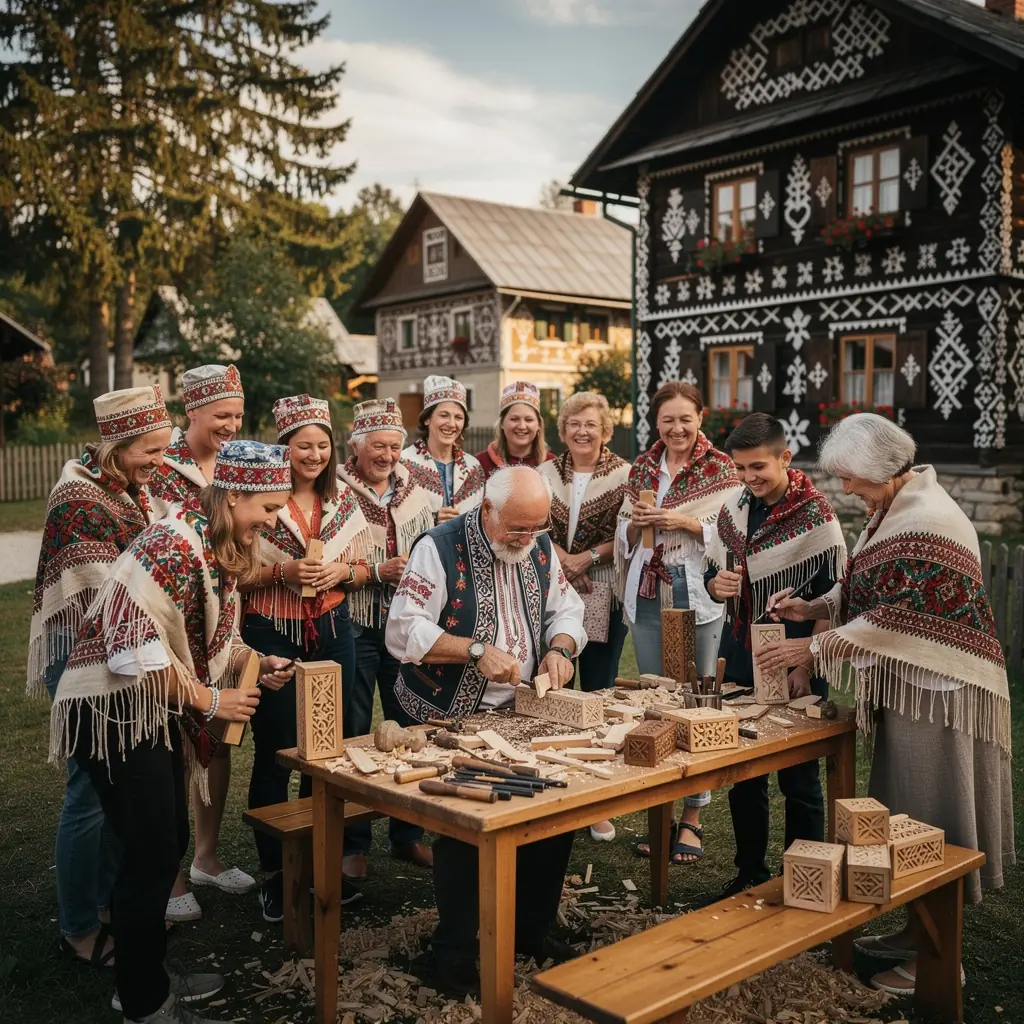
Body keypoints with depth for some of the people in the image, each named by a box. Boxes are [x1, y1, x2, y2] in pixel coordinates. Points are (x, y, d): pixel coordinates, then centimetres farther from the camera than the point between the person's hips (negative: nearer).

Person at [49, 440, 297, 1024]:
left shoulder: (221, 548, 8)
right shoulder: (175, 544, -23)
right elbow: (136, 646, -26)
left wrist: (257, 663, -2)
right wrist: (209, 700, -17)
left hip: (153, 707, 9)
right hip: (113, 707, -9)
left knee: (170, 843, 15)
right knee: (151, 855, -1)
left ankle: (149, 975, 33)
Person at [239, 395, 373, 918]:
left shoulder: (344, 500, 5)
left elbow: (363, 570, 12)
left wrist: (342, 571, -9)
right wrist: (284, 571, -21)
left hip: (331, 634, 4)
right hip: (271, 636, -4)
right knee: (273, 754, 3)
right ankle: (273, 871, 18)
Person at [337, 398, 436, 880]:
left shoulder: (415, 494, 8)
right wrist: (376, 572, -18)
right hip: (355, 626, -4)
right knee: (353, 733, 6)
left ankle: (407, 834, 27)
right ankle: (352, 844, 19)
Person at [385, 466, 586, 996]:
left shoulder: (541, 548, 4)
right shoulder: (440, 548, -15)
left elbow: (567, 609, 12)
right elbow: (403, 632, -20)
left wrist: (559, 647, -10)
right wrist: (476, 650, -28)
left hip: (523, 714, 6)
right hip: (449, 720, -5)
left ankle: (530, 930, 22)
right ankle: (455, 953, 11)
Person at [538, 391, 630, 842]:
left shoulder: (624, 474, 0)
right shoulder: (545, 473, 11)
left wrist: (587, 558, -12)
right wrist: (560, 556, -9)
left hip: (603, 596, -2)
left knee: (598, 693, 2)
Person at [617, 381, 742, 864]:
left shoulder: (720, 469, -1)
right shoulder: (641, 468, 12)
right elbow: (625, 540, 15)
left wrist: (686, 523, -17)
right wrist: (636, 522, -5)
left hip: (699, 599, -4)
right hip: (648, 599, 4)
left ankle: (691, 818, 10)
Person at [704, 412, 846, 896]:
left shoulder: (815, 515, -12)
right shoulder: (733, 507, 6)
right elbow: (711, 571, 16)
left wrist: (806, 665, -18)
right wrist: (716, 584, -7)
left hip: (793, 671, -5)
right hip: (739, 662, 6)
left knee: (798, 779, 5)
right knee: (742, 774, 13)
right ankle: (750, 873, 29)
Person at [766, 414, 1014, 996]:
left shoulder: (927, 522, -21)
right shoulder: (893, 510, 10)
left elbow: (896, 614, -23)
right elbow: (867, 589, 16)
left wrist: (815, 649, -17)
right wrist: (812, 608, 0)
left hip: (935, 688, -9)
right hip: (908, 685, 9)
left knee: (929, 823, 1)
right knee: (909, 816, 17)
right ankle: (918, 932, 30)